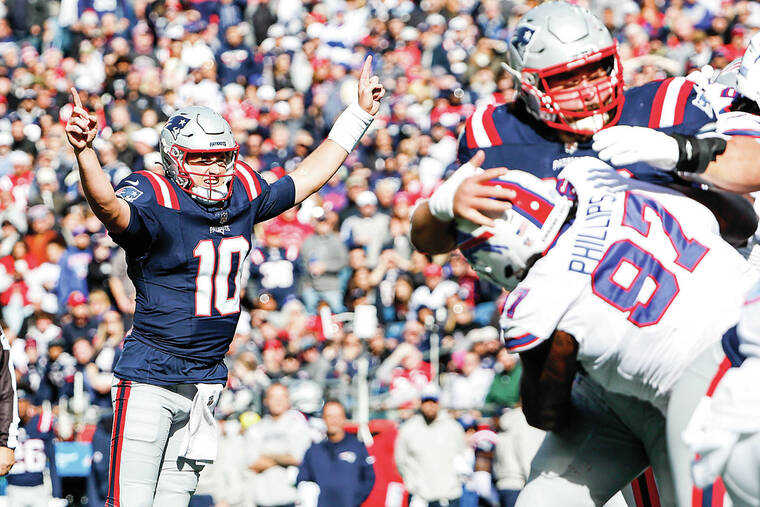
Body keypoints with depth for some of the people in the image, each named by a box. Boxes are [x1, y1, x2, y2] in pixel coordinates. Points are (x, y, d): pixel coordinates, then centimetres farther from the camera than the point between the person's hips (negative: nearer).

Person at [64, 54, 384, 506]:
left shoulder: (242, 195, 8)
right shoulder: (156, 202, -13)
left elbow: (305, 179, 22)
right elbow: (110, 206, -34)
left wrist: (360, 113, 26)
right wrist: (85, 152, -54)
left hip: (207, 380, 6)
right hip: (150, 379, -6)